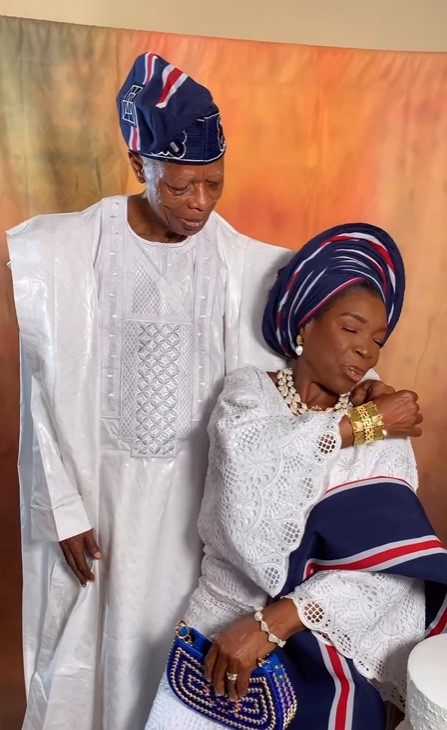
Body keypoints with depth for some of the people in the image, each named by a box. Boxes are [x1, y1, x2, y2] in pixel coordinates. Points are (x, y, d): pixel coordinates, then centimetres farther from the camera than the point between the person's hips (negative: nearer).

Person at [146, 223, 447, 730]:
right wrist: (356, 426, -18)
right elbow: (245, 451, -26)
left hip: (326, 656, 1)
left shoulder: (385, 435, -4)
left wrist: (272, 623, -22)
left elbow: (386, 569, -15)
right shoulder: (247, 395, -3)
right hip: (221, 635, 0)